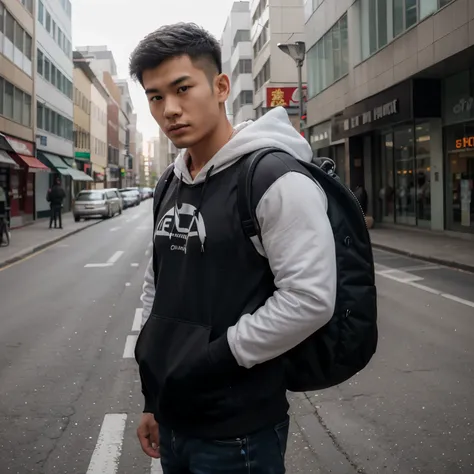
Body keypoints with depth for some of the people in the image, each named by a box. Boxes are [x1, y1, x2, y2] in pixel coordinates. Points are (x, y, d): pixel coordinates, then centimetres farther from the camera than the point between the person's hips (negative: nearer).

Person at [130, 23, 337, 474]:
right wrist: (152, 398, 13)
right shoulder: (171, 186, 8)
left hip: (239, 430, -7)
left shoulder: (276, 179, -16)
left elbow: (310, 298, -23)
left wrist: (211, 360, -19)